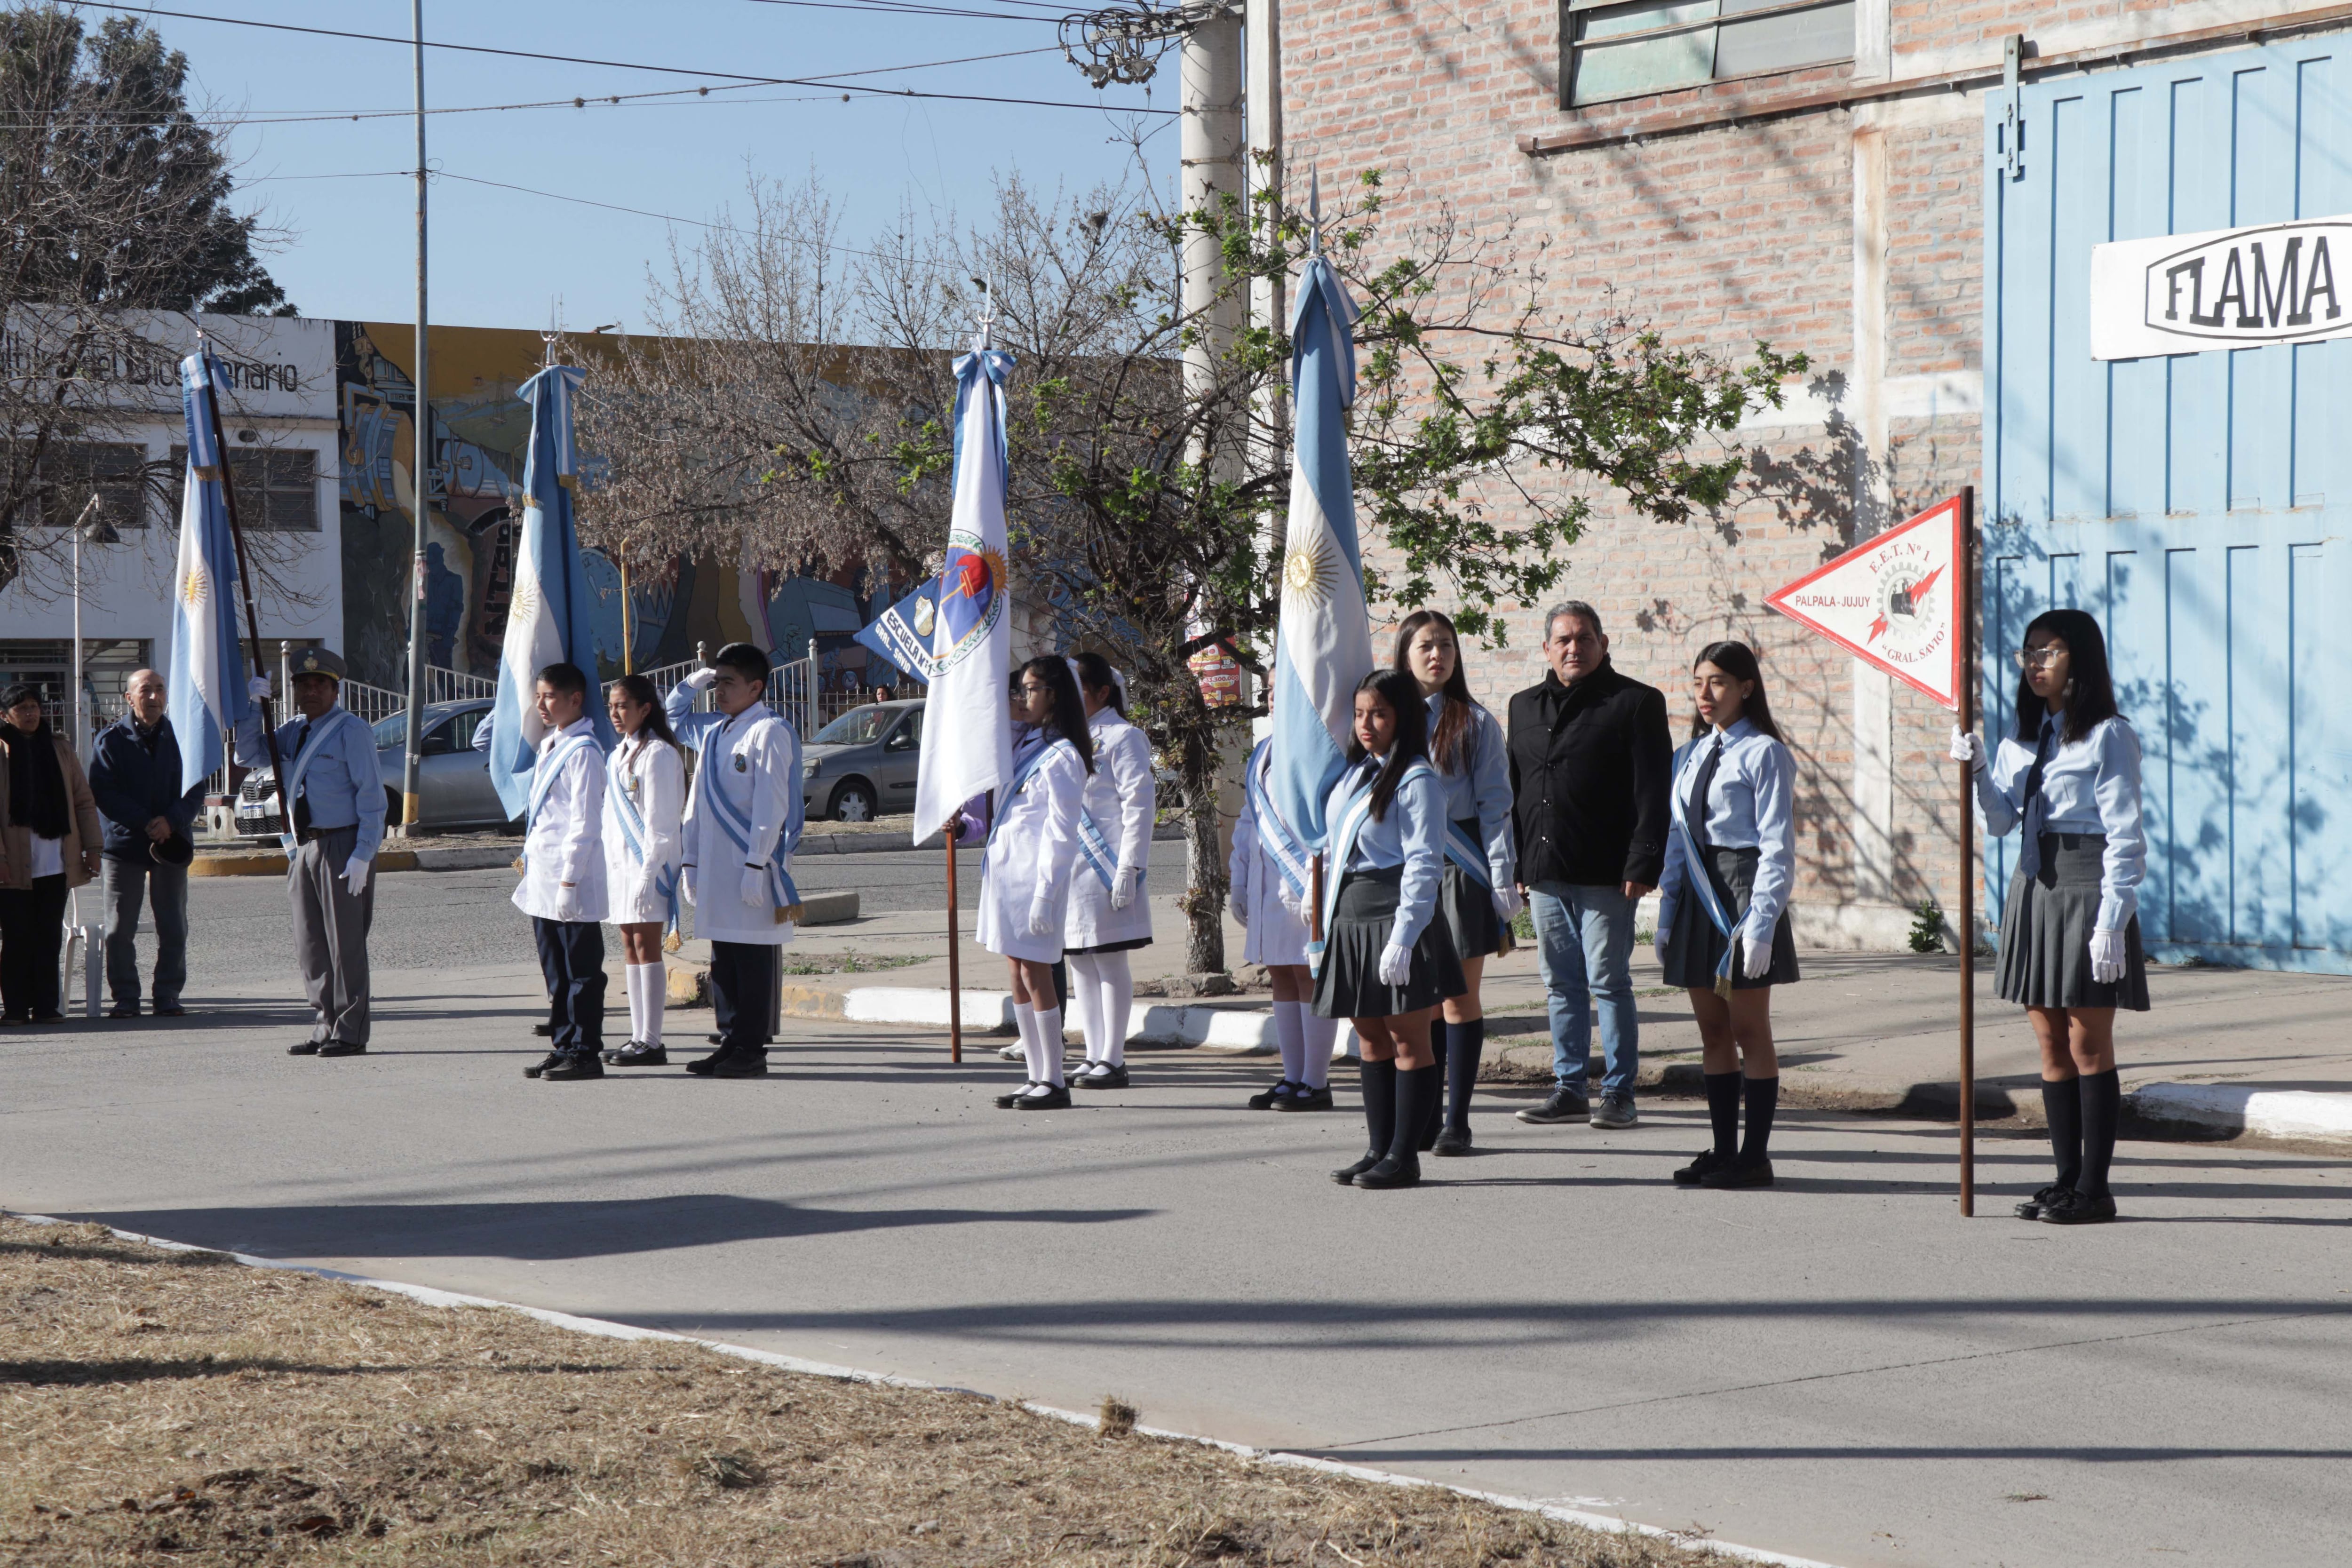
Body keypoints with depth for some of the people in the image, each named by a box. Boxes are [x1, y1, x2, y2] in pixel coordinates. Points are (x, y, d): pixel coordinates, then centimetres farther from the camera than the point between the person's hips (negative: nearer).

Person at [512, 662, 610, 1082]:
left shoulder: (583, 751, -13)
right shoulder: (548, 745, 16)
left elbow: (585, 822, -17)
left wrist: (570, 881, -19)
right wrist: (530, 859, 18)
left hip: (571, 880, -9)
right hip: (542, 879, 9)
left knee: (581, 971, -2)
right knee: (556, 972, 13)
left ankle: (584, 1052, 2)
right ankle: (563, 1046, 20)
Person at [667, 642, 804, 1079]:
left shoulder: (770, 731, -9)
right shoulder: (713, 731, 14)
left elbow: (772, 806, -15)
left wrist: (756, 866, -18)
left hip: (751, 867, -8)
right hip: (714, 868, 8)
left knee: (753, 960, -3)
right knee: (723, 960, 10)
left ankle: (751, 1051, 1)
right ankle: (731, 1043, 17)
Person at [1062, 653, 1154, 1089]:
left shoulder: (1122, 738, -5)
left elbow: (1139, 805, -11)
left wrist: (1129, 868, -17)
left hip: (1104, 868, -8)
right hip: (1068, 869, 8)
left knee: (1109, 961, -6)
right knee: (1080, 963, 9)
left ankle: (1113, 1060, -3)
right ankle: (1094, 1056, 14)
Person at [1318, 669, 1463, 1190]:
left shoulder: (1417, 780, -10)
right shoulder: (1354, 774, 15)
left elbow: (1423, 865, -14)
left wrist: (1403, 937, -19)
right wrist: (1329, 922, 16)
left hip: (1395, 917, -8)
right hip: (1351, 918, 8)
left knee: (1408, 1038, -2)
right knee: (1371, 1039, 11)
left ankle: (1404, 1155, 2)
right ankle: (1379, 1150, 17)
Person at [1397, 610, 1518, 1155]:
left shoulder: (1475, 723, 2)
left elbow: (1495, 804, -1)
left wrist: (1502, 883, -9)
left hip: (1461, 864, -3)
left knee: (1460, 995, -1)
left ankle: (1457, 1120, 3)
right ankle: (1423, 1118, 10)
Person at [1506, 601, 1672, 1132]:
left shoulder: (1636, 704, -1)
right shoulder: (1525, 707, 16)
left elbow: (1652, 794, -6)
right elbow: (1513, 791, 20)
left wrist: (1641, 866, -14)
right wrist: (1515, 866, 14)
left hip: (1605, 875, -5)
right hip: (1544, 874, 5)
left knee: (1608, 982, -3)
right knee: (1561, 983, 10)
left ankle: (1619, 1093, 4)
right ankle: (1569, 1088, 17)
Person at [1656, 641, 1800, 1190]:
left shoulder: (1763, 754, -8)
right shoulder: (1690, 757, 13)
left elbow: (1777, 846, -11)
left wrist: (1761, 922, -18)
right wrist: (1667, 915, 11)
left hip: (1744, 890, -7)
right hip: (1698, 893, 7)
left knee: (1749, 1030, -2)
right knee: (1712, 1032, 9)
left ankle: (1755, 1155, 4)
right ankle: (1724, 1151, 16)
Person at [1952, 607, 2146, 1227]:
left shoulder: (2108, 735, -8)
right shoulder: (2024, 737, 14)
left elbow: (2125, 837, -12)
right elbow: (1999, 821, 10)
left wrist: (2112, 920, -18)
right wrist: (1976, 772, -8)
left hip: (2087, 888, -7)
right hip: (2034, 887, 7)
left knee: (2089, 1044, -3)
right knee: (2052, 1046, 9)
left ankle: (2094, 1188, 1)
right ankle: (2067, 1178, 14)